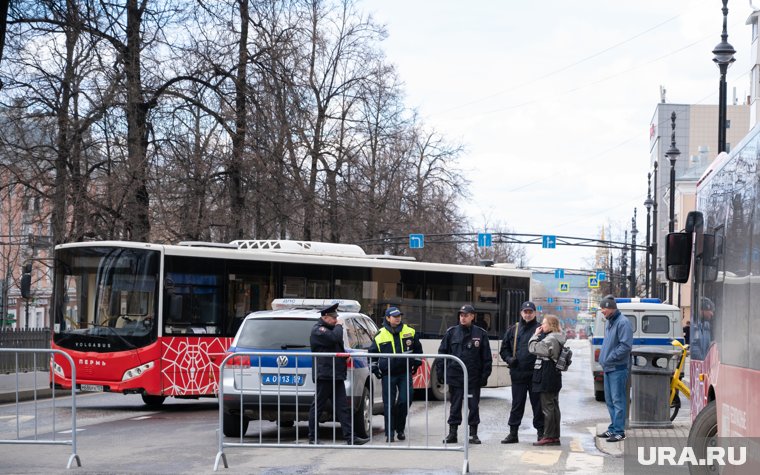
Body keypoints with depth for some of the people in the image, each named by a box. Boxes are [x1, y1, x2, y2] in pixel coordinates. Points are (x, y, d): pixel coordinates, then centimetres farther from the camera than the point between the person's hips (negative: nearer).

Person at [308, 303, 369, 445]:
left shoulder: (330, 328, 22)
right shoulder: (318, 330, -10)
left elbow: (338, 346, 29)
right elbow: (334, 338, -26)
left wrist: (345, 356, 11)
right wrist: (339, 326, -7)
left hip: (336, 375, 10)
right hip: (324, 374, -10)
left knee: (342, 407, 4)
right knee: (317, 406, -2)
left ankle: (350, 437, 2)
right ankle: (312, 438, 4)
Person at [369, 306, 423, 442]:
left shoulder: (410, 332, 3)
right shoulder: (380, 335, -1)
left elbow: (417, 348, 18)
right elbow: (372, 353, 10)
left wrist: (416, 363, 14)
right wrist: (375, 369, 5)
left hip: (405, 372, 1)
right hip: (388, 375, -1)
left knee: (405, 400, -5)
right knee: (389, 404, -1)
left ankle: (400, 429, 14)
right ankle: (389, 433, 5)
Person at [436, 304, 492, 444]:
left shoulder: (480, 334, 2)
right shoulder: (451, 332, 5)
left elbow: (487, 357, 3)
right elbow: (442, 353, 7)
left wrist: (485, 375, -3)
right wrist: (440, 371, 0)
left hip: (473, 378, -1)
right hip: (455, 376, 1)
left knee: (473, 405, 4)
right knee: (455, 405, 6)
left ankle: (473, 434, 12)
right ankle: (452, 433, 12)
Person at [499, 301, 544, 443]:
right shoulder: (513, 330, 11)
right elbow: (504, 348, 17)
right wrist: (509, 359, -1)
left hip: (535, 373, -3)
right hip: (517, 373, 3)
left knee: (537, 404, 4)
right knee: (517, 404, 8)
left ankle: (541, 432, 12)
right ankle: (513, 433, 12)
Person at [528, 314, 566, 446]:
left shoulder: (551, 339, -17)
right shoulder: (558, 338, 15)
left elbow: (533, 348, -17)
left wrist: (536, 335, -5)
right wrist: (539, 335, 10)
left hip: (546, 378, -10)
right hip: (555, 377, 10)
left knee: (547, 407, -6)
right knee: (554, 407, 12)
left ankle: (548, 437, -5)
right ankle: (555, 436, 15)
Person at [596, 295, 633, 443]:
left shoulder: (623, 322, -13)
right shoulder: (609, 322, 16)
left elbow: (626, 346, -20)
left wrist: (610, 358, -17)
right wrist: (603, 358, 12)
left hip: (618, 368, -10)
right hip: (608, 368, 10)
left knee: (618, 400, -8)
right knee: (610, 400, 14)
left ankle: (619, 431, -6)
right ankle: (613, 428, 23)